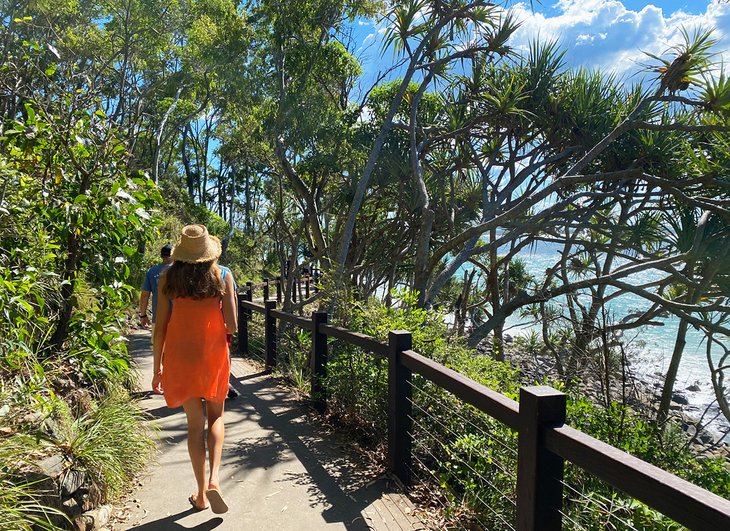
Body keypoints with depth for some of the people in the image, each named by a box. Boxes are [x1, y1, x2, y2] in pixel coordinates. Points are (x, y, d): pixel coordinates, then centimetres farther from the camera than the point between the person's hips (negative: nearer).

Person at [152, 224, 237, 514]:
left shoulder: (168, 279, -3)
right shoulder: (222, 276, -5)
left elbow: (160, 328, -2)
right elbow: (232, 326, -8)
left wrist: (157, 368, 7)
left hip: (179, 357, 1)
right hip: (213, 357, -1)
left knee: (195, 424, 13)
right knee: (216, 417, 20)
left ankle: (201, 495, 20)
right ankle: (214, 479, 1)